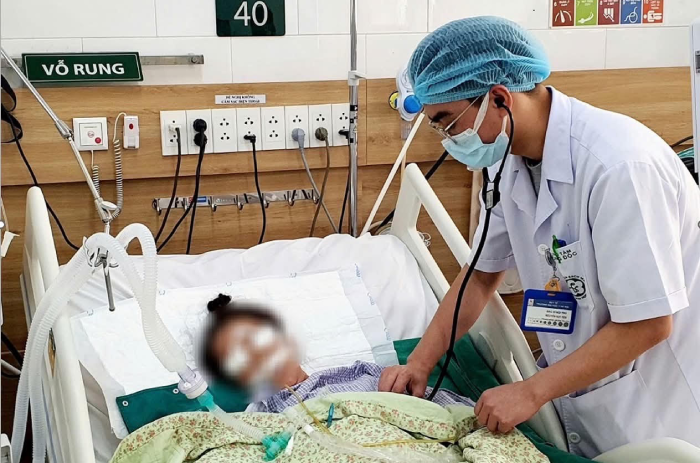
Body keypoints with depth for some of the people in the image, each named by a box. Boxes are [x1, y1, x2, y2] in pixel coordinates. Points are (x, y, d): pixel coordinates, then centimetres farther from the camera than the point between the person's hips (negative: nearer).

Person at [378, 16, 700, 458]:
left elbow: (648, 324, -26)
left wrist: (532, 392, -21)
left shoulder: (619, 164, -28)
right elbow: (483, 273, 8)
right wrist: (420, 363, 0)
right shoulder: (511, 161, -4)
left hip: (656, 402, -6)